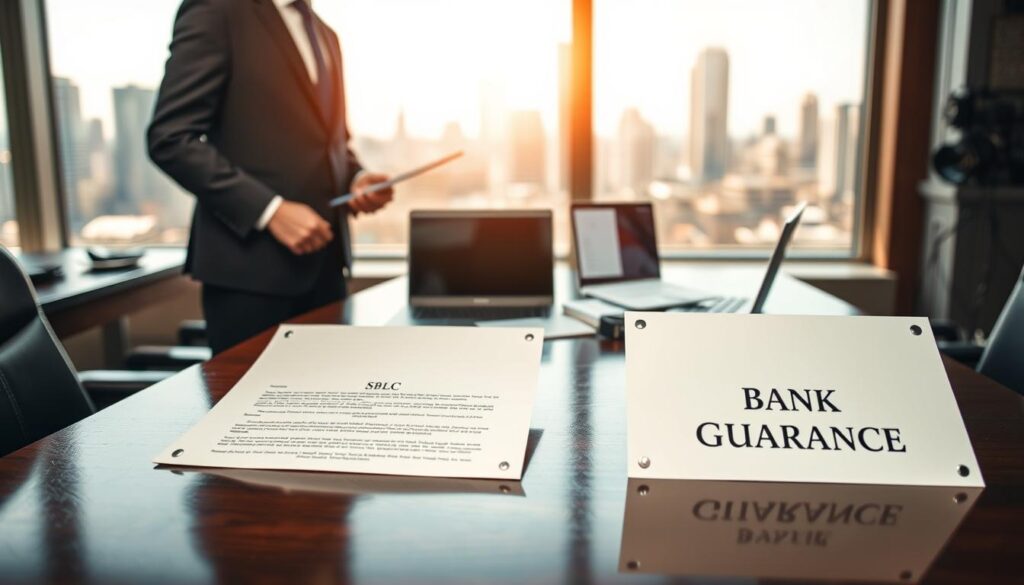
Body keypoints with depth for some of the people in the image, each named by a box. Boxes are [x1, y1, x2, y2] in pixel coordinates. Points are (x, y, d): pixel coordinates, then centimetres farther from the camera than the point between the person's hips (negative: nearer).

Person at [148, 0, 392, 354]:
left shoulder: (324, 35, 18)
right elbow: (170, 138, -12)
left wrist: (355, 178, 2)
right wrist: (270, 209, -20)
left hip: (323, 258, 7)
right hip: (254, 261, -7)